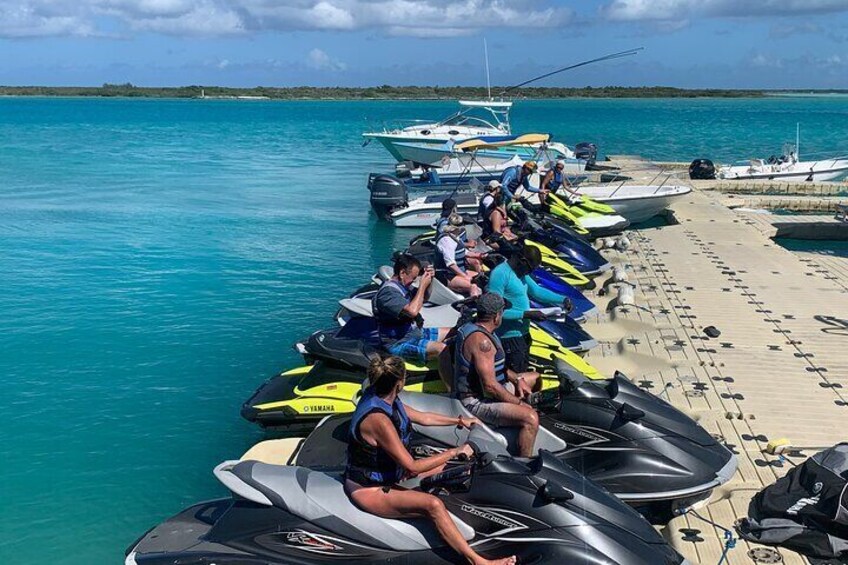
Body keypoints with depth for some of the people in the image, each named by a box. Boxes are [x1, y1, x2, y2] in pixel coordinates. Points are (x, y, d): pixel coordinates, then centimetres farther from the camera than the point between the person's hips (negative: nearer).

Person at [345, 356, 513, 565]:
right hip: (368, 489, -11)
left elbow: (422, 417, 14)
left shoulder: (384, 399, -3)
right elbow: (412, 466, -28)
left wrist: (459, 421, 20)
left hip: (386, 472, 11)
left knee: (447, 464, 13)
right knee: (433, 504, -27)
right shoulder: (378, 419, -32)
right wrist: (455, 452, -21)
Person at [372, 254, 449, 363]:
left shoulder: (404, 285, 8)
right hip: (399, 343, -11)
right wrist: (422, 285, -21)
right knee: (441, 349, -30)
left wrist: (429, 280, 3)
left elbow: (423, 298, 24)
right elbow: (412, 311, -34)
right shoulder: (388, 291, -22)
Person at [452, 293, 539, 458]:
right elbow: (490, 385, -29)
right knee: (531, 418, -27)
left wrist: (518, 378, 8)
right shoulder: (481, 341, -26)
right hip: (477, 401, -11)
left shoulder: (473, 328, 7)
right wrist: (518, 403, -17)